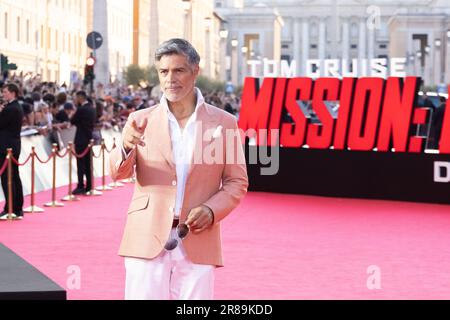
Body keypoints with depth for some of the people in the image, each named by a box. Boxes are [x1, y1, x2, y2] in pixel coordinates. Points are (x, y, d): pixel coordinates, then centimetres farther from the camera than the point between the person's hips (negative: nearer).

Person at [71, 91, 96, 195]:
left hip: (81, 139, -8)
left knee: (80, 164, -7)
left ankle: (80, 187, -9)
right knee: (88, 163, 11)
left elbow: (72, 121, -8)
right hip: (89, 138, 8)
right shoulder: (92, 109, 10)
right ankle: (88, 186, 13)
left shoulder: (81, 109, -16)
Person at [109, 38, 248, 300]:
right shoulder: (141, 120, 6)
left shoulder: (224, 123, 5)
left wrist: (212, 210, -10)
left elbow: (237, 181, 9)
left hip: (197, 244, 0)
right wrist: (126, 146, -25)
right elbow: (119, 173, -3)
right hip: (148, 241, 0)